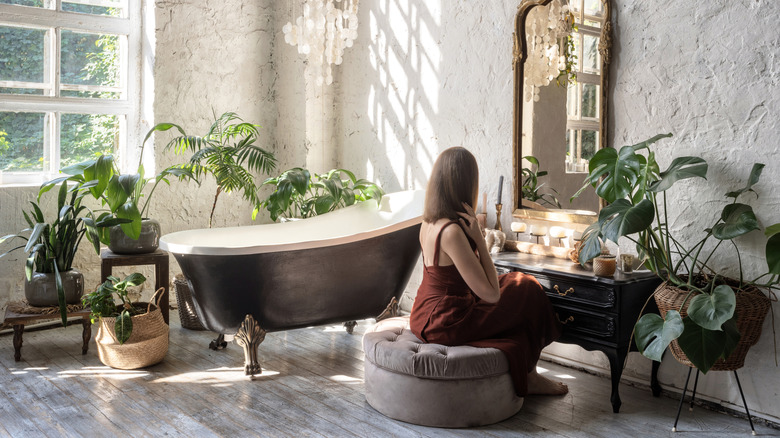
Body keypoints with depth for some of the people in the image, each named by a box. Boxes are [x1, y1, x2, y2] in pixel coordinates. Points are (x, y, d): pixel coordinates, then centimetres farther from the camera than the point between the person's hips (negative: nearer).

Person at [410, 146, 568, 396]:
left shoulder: (429, 223, 2)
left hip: (426, 317, 9)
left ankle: (528, 377, 25)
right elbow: (491, 293, -21)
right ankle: (528, 375, 26)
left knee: (516, 284, 21)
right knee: (527, 291, 6)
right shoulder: (452, 232, -27)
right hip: (445, 326, -9)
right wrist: (478, 236, -20)